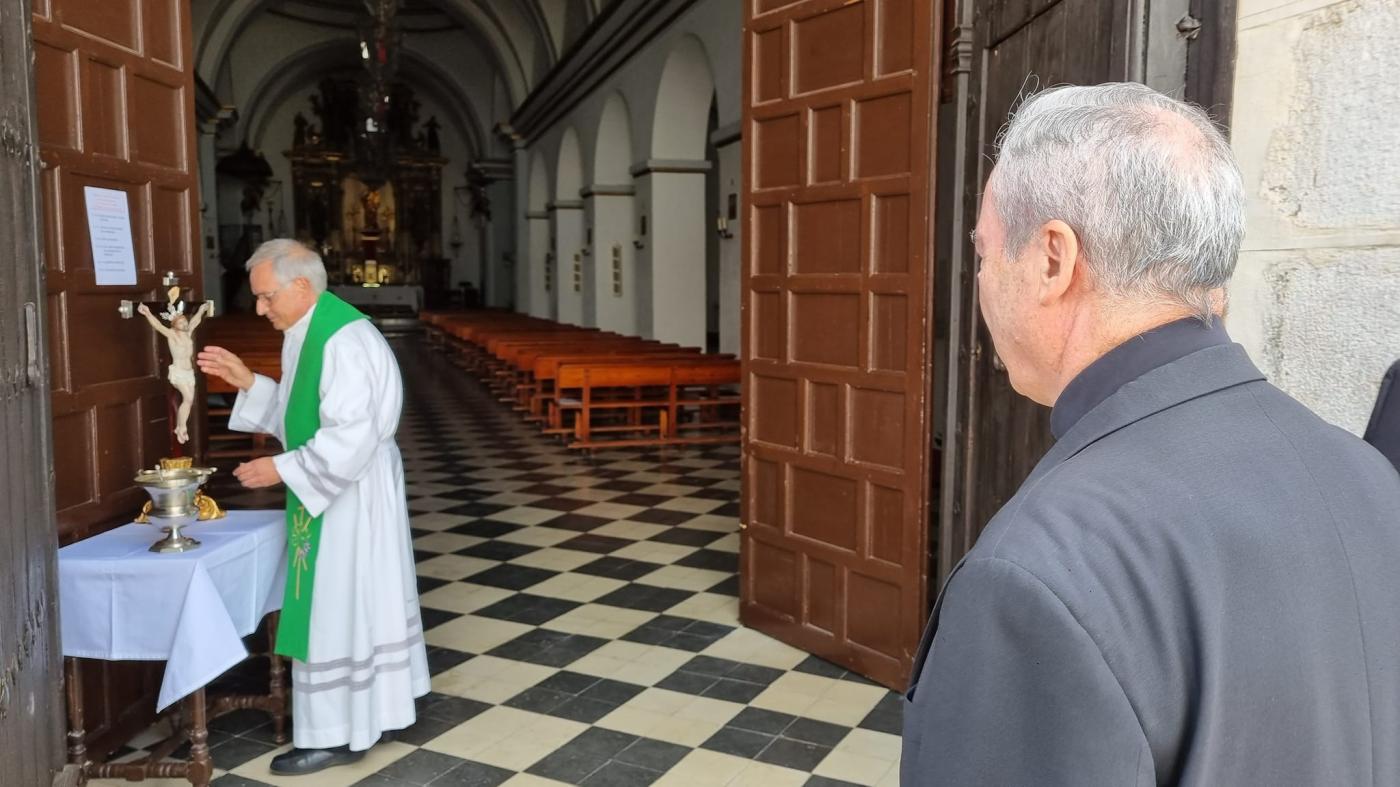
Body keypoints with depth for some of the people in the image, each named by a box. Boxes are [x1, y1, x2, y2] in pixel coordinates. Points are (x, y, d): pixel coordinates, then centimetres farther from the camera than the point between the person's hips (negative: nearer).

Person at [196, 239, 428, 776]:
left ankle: (336, 735, 13)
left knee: (336, 608, 0)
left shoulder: (344, 340, -24)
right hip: (334, 490, 10)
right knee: (358, 600, 18)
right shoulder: (306, 335, 7)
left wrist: (281, 469, -22)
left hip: (350, 493, -10)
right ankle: (373, 705, 33)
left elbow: (353, 434, -28)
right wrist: (247, 382, 4)